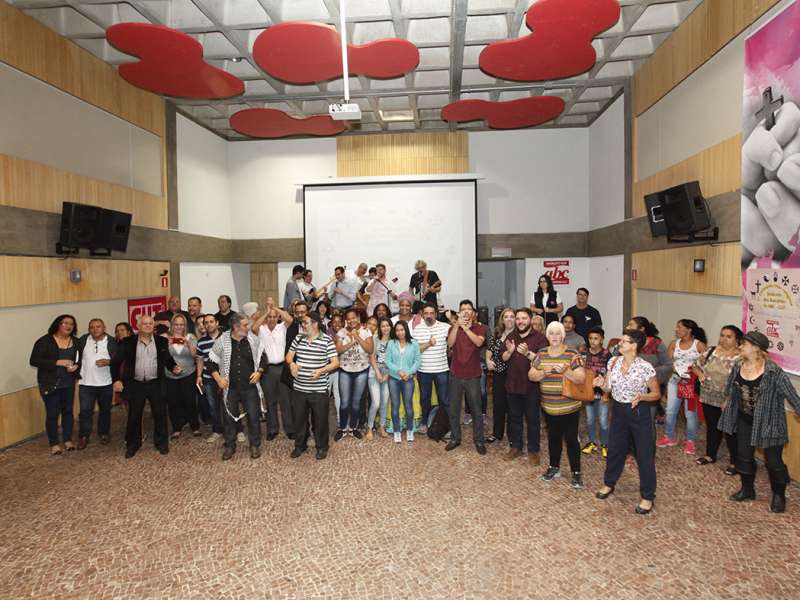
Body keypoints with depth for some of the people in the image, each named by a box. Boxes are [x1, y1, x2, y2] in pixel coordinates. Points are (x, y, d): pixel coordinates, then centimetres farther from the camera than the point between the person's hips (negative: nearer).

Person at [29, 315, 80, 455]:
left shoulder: (76, 342, 2)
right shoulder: (45, 341, -12)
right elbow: (34, 360, -17)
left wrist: (76, 366, -11)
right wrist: (57, 362, -25)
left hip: (68, 384, 4)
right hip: (50, 384, -4)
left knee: (68, 411, 12)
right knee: (52, 414, 2)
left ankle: (68, 440, 25)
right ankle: (54, 444, 15)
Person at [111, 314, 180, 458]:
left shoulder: (162, 341, 1)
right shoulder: (128, 342, -2)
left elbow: (168, 359, 7)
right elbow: (116, 361, 1)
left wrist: (174, 367, -13)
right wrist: (116, 379, -6)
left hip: (156, 384, 1)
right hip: (135, 384, 0)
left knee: (160, 414, 5)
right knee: (134, 416, 10)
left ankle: (161, 442, 21)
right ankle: (133, 444, 26)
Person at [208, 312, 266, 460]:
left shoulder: (253, 339, -3)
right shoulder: (222, 341, -7)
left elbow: (262, 358, 7)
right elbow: (212, 362, 1)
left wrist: (259, 372, -8)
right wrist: (218, 378, -9)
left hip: (250, 387, 1)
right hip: (230, 387, 0)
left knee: (254, 416, 5)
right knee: (229, 417, 10)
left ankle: (255, 445, 24)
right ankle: (230, 446, 29)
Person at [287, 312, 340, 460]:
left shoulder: (327, 340, -9)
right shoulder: (298, 339, 5)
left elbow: (335, 363, -8)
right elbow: (289, 356, 12)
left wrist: (321, 370, -23)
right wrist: (292, 364, -10)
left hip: (319, 390, -4)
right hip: (299, 389, 4)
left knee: (320, 420, 8)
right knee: (299, 418, 16)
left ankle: (322, 447, 27)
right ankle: (300, 445, 35)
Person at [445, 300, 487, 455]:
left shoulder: (479, 327, 0)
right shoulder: (454, 327, 4)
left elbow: (479, 342, -20)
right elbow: (450, 343, -14)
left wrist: (465, 327, -24)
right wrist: (457, 325, -23)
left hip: (473, 375, -2)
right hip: (455, 374, 2)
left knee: (476, 409, 5)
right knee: (453, 409, 10)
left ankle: (479, 440, 18)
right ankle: (455, 438, 24)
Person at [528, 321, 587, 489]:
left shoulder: (572, 355, -7)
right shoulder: (541, 354, 4)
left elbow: (581, 378, -12)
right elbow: (531, 375, 1)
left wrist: (565, 371, -27)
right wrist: (544, 372, -17)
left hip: (569, 407, -3)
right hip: (549, 407, 4)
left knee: (571, 439, 3)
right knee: (553, 437, 16)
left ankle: (576, 473, 18)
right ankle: (554, 468, 33)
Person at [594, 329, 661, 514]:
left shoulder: (645, 367, -17)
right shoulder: (613, 362, -3)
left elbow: (657, 394, -8)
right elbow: (609, 389, 5)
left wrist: (641, 396, -26)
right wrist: (601, 384, -16)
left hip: (639, 413, -5)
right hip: (618, 410, 5)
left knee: (645, 455, 5)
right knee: (614, 449, 18)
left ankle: (647, 496, 22)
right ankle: (609, 483, 38)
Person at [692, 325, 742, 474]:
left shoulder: (740, 357, -14)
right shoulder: (712, 350, 4)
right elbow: (696, 365, 16)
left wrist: (729, 402, -21)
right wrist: (701, 375, -3)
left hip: (728, 402, -5)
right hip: (709, 398, 5)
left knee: (730, 431, 6)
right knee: (712, 427, 19)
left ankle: (735, 462, 21)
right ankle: (710, 455, 34)